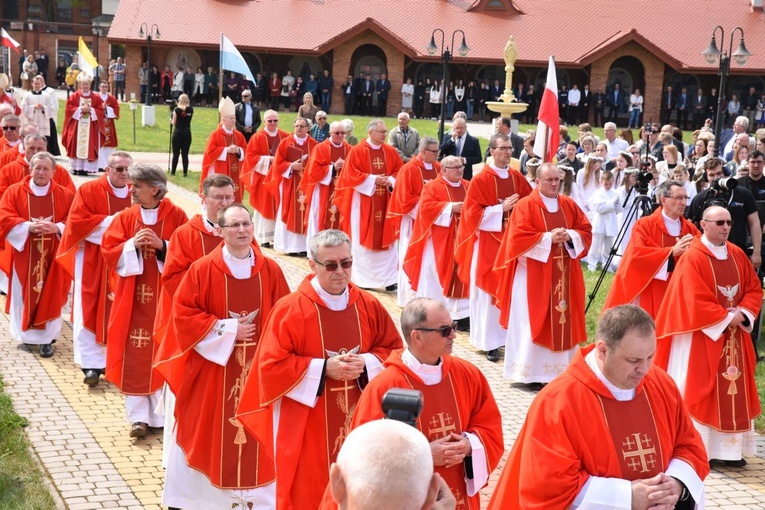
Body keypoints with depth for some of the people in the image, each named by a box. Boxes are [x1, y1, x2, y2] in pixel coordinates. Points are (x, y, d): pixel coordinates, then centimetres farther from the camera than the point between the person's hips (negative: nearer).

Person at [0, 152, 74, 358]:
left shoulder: (65, 195, 3)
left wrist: (56, 228, -20)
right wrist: (29, 226, -22)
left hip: (53, 256, 0)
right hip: (24, 254, 0)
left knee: (50, 296, 0)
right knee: (24, 295, 5)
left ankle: (46, 338, 7)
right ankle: (26, 333, 22)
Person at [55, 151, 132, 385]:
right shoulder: (89, 190, -5)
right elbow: (76, 222, -13)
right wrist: (110, 221, -18)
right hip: (92, 264, -3)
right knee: (90, 314, -4)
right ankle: (92, 364, 0)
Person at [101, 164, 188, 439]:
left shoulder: (176, 216, -3)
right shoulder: (126, 217, 4)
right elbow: (109, 253, 1)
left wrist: (163, 246, -18)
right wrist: (133, 245, -15)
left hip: (165, 296, -2)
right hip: (133, 297, 2)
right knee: (135, 357, 0)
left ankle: (164, 414, 15)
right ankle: (139, 416, 7)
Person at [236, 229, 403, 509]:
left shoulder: (369, 306, 2)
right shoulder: (289, 309, -11)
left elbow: (393, 350, 8)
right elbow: (272, 367, -12)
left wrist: (366, 364, -12)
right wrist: (324, 368, -19)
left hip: (359, 424, 4)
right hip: (307, 431, -4)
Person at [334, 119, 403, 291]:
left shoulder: (390, 152, 6)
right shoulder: (357, 151, -7)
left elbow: (400, 171, 10)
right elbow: (351, 175, -11)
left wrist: (390, 181, -10)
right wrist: (373, 180, -16)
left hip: (385, 203, 4)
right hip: (363, 202, -4)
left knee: (386, 239, 2)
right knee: (362, 240, 2)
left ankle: (388, 278, 5)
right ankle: (363, 278, 11)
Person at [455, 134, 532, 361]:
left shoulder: (518, 178, 7)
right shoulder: (480, 180, -8)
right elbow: (473, 214, -11)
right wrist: (502, 208, -18)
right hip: (488, 244, -4)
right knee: (489, 291, -1)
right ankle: (490, 342, 5)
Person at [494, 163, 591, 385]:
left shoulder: (569, 205, 10)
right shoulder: (525, 206, -6)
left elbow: (586, 230, 10)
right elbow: (519, 237, -14)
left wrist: (570, 236, -10)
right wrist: (548, 238, -17)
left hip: (565, 274, 5)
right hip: (535, 275, -5)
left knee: (564, 320, 6)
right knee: (534, 322, -3)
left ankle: (561, 368, 15)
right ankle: (530, 371, 4)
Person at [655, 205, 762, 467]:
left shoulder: (737, 255, 7)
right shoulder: (693, 258, -14)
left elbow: (754, 288, 9)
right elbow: (696, 302, -20)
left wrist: (743, 313, -9)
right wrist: (726, 318, -17)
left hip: (734, 335, 7)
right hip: (702, 337, -7)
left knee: (732, 390, 9)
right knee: (700, 391, -3)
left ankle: (729, 447, 16)